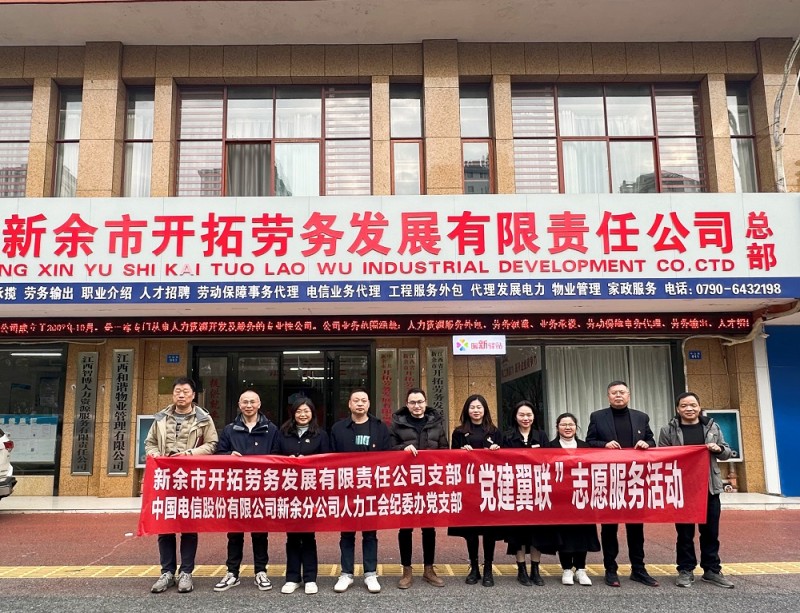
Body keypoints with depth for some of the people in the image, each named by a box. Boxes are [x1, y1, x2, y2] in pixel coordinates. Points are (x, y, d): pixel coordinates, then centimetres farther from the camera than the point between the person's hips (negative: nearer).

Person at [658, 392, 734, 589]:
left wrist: (718, 449, -9)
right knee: (685, 532, 5)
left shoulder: (712, 427, 8)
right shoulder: (668, 430, -1)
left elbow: (727, 452, 12)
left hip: (709, 487, 3)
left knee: (710, 531, 9)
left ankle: (712, 570, 22)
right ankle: (685, 570, 15)